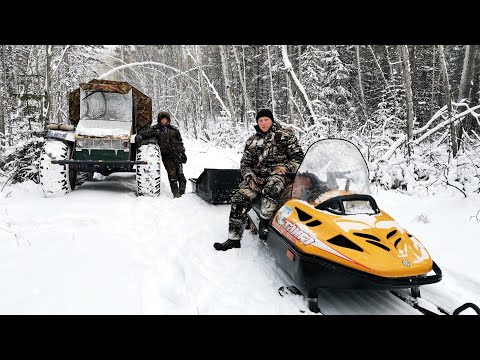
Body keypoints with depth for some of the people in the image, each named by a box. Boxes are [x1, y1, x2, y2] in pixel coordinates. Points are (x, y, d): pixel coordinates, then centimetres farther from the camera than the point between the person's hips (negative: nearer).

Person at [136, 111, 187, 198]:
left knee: (180, 173, -1)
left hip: (177, 154, 2)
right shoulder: (156, 129, 8)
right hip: (166, 155, -1)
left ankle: (182, 191, 7)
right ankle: (176, 193, -2)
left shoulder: (174, 129, 13)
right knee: (172, 174, -6)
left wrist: (183, 153, 12)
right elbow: (147, 132, -6)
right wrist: (140, 136, -26)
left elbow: (180, 142, 16)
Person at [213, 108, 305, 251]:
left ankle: (264, 224, -30)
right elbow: (245, 163, 19)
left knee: (270, 189, -40)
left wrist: (286, 167, -11)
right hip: (257, 176, 4)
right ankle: (233, 239, -13)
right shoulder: (252, 141, 19)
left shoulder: (285, 135, 8)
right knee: (239, 199, -17)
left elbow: (298, 156, 6)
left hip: (278, 174, -4)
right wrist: (249, 175, -1)